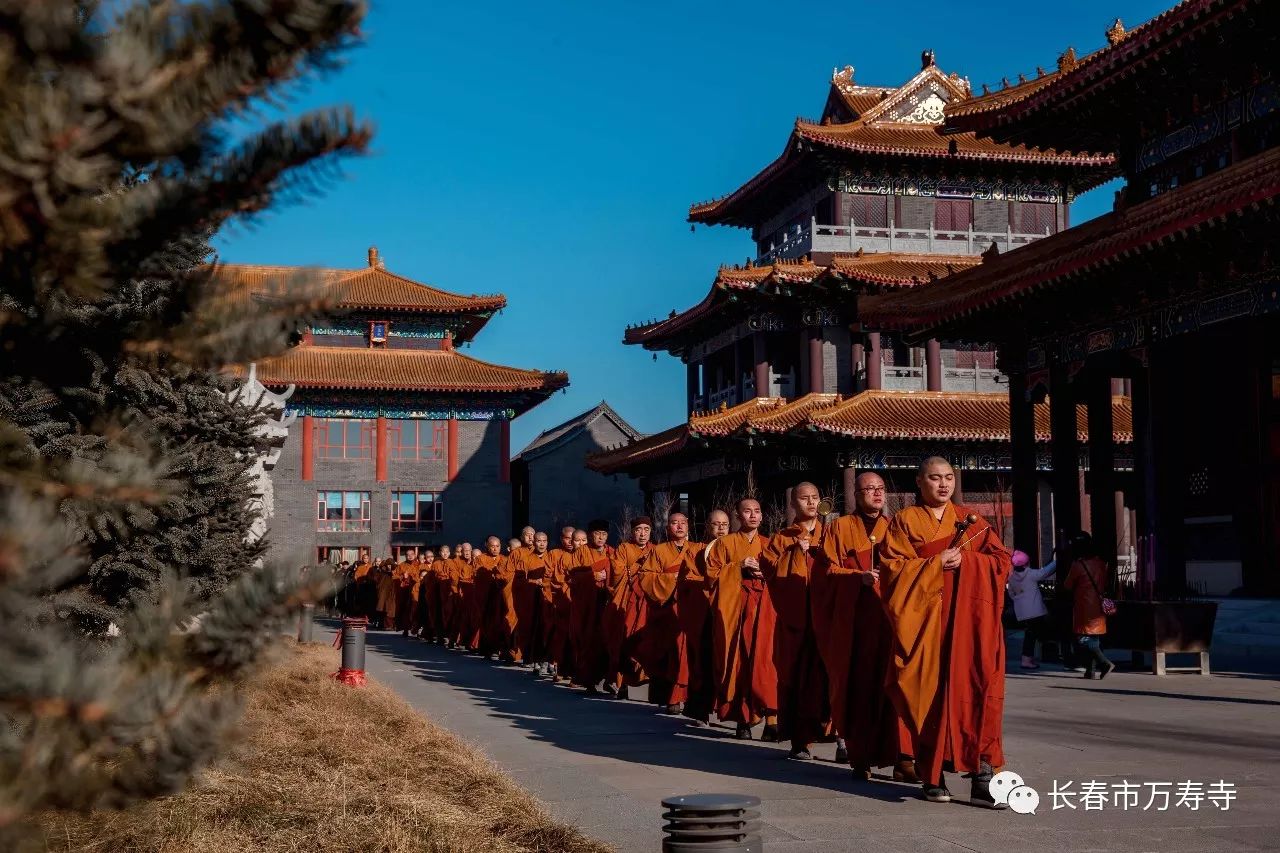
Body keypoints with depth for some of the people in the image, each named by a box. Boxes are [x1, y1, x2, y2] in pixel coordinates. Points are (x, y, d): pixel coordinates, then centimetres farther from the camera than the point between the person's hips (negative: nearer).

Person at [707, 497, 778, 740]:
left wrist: (766, 573, -5)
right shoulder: (725, 543, 11)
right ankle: (742, 719, 2)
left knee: (764, 660, -12)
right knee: (737, 662, -3)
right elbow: (711, 572, 3)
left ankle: (771, 718, -15)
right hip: (734, 609, 0)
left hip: (764, 610, 0)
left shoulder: (769, 544, 16)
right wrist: (739, 568, -8)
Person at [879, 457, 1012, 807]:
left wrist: (965, 560, -8)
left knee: (977, 691, -8)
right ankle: (933, 777, 6)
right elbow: (892, 568, -3)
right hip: (926, 618, -2)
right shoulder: (905, 521, 7)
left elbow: (1002, 561, 8)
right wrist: (936, 564, -12)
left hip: (971, 618, 2)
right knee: (931, 693, -4)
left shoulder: (971, 521, 15)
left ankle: (982, 777, -9)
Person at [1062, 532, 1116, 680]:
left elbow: (1067, 586, -3)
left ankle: (1105, 663, -18)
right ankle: (1090, 670, 12)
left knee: (1084, 639, -5)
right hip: (1099, 608, 7)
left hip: (1085, 609, -7)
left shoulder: (1078, 565, -13)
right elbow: (1105, 584, 17)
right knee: (1094, 640, 12)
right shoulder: (1100, 563, 6)